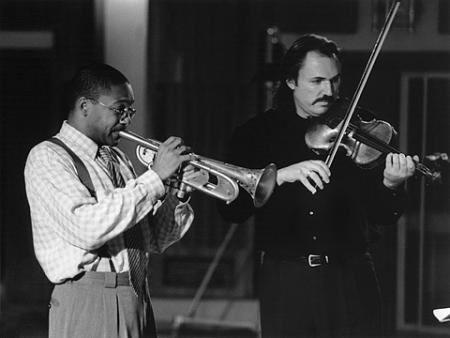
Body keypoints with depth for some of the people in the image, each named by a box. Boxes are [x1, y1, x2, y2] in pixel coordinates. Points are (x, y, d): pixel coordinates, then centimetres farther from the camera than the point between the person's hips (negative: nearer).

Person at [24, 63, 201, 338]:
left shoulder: (117, 159, 16)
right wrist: (155, 178, -19)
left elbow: (155, 240, 17)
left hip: (137, 298, 7)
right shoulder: (48, 157, -7)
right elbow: (86, 229, -23)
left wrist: (178, 196, -1)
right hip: (89, 302, -7)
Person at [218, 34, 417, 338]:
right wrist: (281, 175, -23)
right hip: (284, 283, 0)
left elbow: (382, 216, 0)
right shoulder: (257, 133, 3)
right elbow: (231, 209, -9)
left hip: (350, 280, 0)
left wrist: (391, 185, -22)